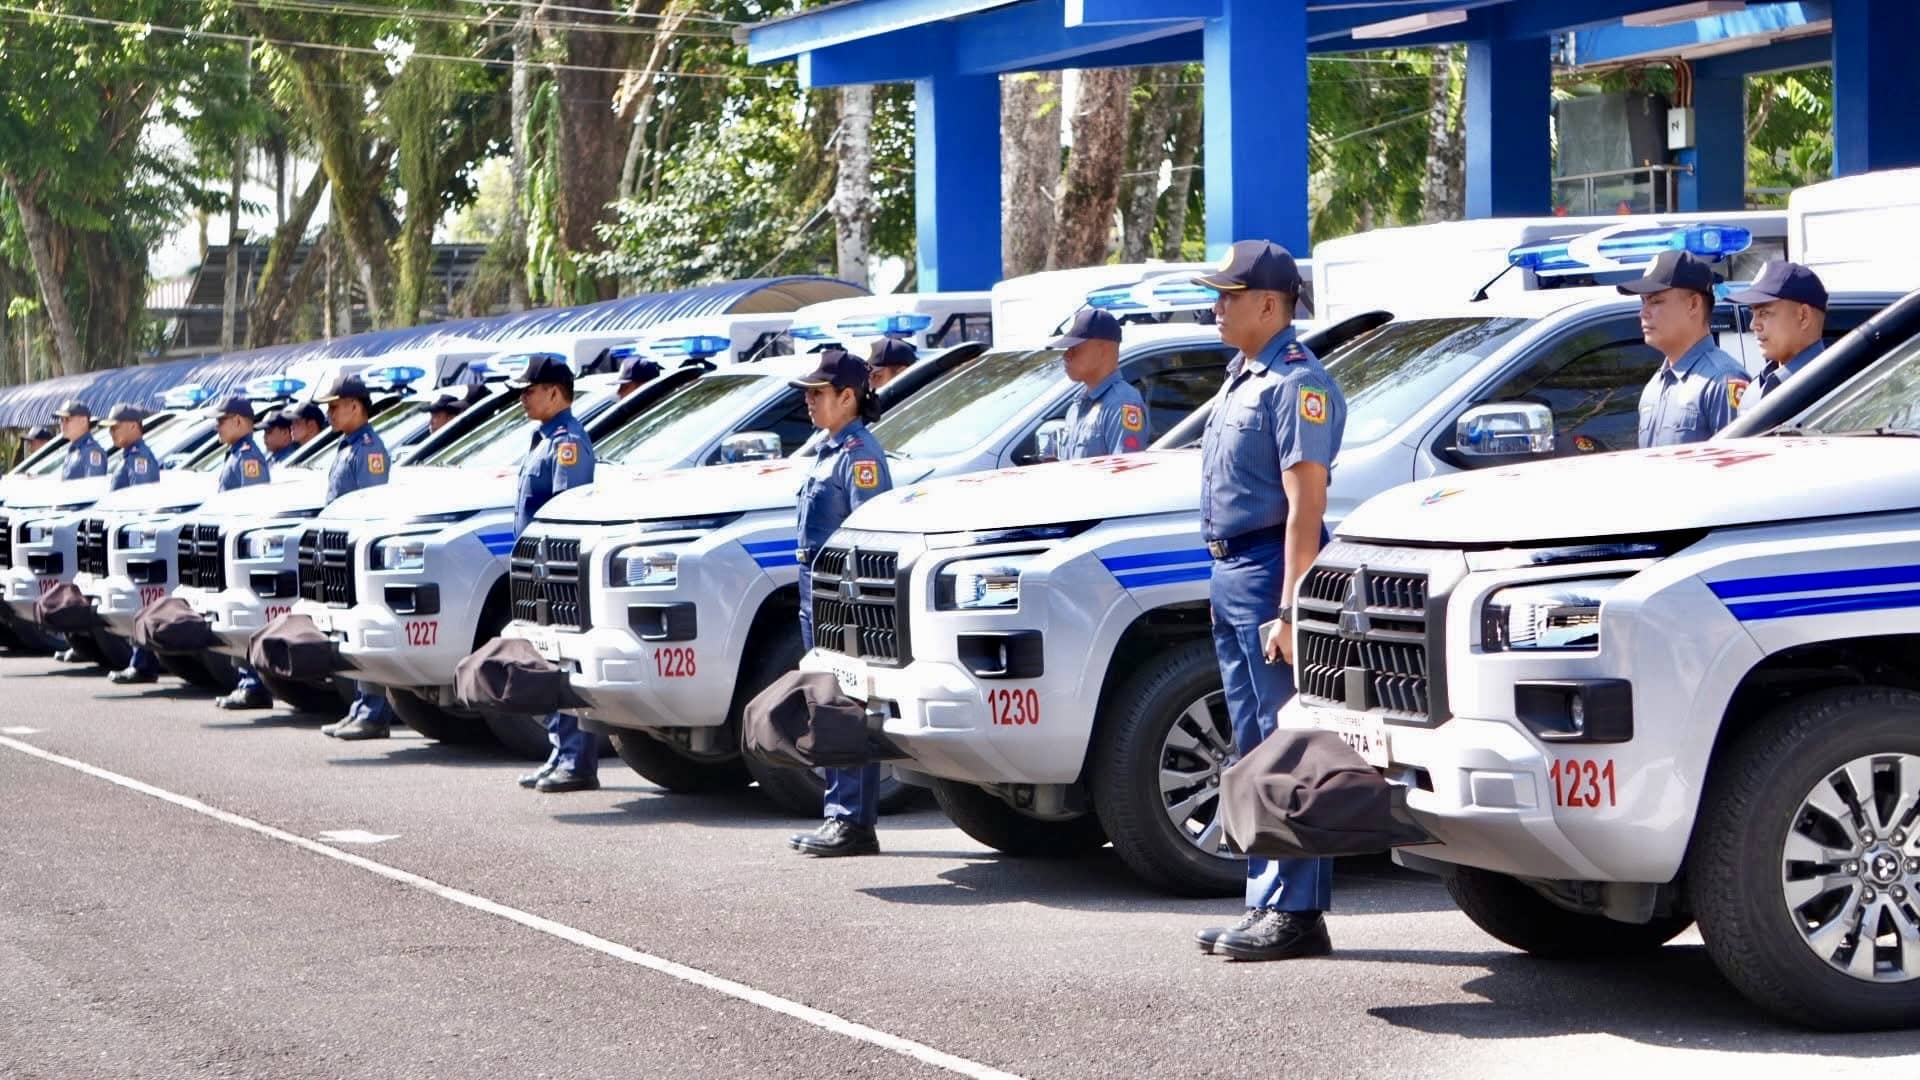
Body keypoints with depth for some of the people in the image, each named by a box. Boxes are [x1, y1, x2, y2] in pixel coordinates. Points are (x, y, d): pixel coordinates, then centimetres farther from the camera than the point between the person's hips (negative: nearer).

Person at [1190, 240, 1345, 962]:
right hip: (1229, 572, 10)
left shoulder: (1297, 384, -13)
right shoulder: (1240, 378, 18)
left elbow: (1305, 505, -19)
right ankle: (1268, 904, 18)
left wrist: (1287, 610, -23)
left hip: (1269, 572, -10)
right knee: (1254, 747, 12)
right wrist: (1223, 584, 19)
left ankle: (1297, 913, -7)